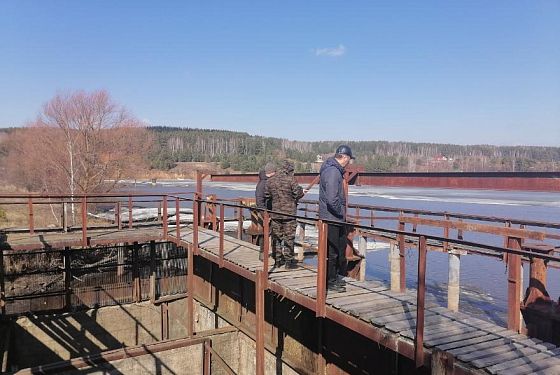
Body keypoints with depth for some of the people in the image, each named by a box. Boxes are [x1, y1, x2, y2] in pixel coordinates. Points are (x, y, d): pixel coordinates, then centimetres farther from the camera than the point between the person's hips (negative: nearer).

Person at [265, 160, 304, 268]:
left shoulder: (270, 180, 6)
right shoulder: (291, 179, -10)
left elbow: (267, 195, 13)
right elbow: (298, 193, -12)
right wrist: (302, 191, 9)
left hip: (275, 213, 5)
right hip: (289, 212, -4)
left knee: (276, 237, 12)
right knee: (289, 237, 3)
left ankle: (277, 260, 18)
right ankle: (288, 261, 7)